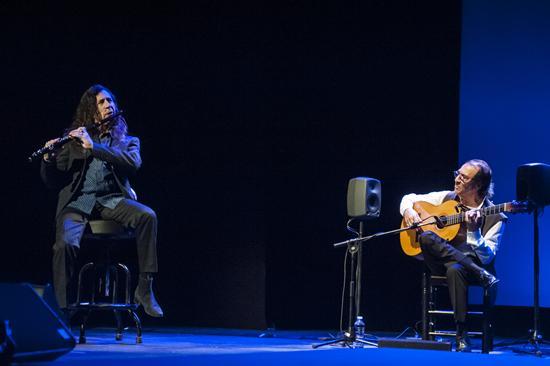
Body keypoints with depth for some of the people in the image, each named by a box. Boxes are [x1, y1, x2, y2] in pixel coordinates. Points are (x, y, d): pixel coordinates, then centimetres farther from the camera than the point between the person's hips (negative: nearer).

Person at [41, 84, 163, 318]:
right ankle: (59, 308, -21)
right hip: (77, 202, -1)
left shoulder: (128, 141, 17)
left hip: (111, 200, 1)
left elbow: (133, 163, -8)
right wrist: (48, 159, -11)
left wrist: (93, 146, -14)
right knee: (66, 244, -32)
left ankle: (144, 289, -21)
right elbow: (52, 181, 11)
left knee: (147, 216, -29)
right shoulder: (74, 138, 15)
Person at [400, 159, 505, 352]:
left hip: (471, 264, -4)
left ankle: (462, 334, -33)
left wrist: (473, 230, -27)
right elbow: (410, 198, 20)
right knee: (426, 237, -29)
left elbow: (486, 257, -12)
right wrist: (408, 210, -4)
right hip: (440, 263, 4)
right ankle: (482, 275, -32)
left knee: (455, 269, -41)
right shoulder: (447, 198, 9)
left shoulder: (494, 217, -4)